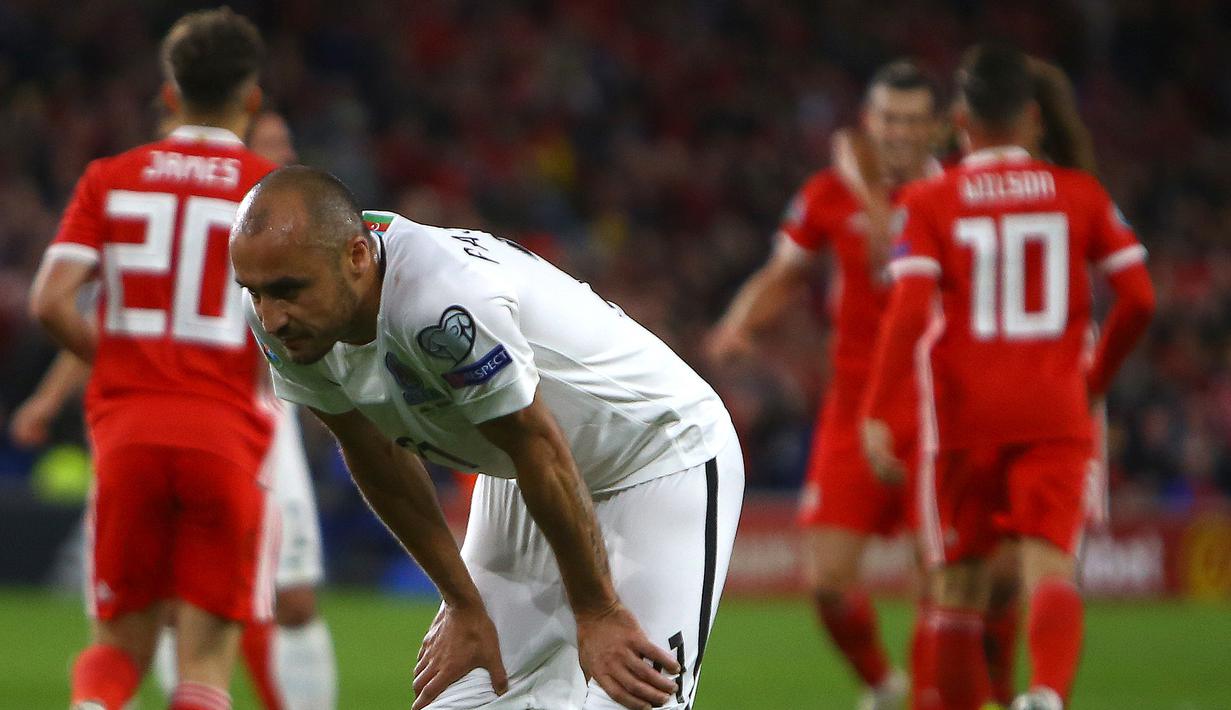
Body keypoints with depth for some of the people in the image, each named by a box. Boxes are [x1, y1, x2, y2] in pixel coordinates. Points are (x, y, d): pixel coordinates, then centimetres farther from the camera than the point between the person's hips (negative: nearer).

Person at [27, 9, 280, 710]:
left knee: (121, 644, 14)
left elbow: (51, 301, -3)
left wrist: (114, 362, 12)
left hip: (126, 433, 2)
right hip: (226, 436, -2)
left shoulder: (110, 179, 8)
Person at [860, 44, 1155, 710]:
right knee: (1049, 563, -11)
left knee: (959, 580, 12)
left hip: (963, 414, 0)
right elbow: (1138, 298, 3)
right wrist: (1096, 378, 19)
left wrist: (878, 413, -12)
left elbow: (909, 310, -12)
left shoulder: (929, 203, 0)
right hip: (1055, 416, 0)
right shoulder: (1080, 195, 6)